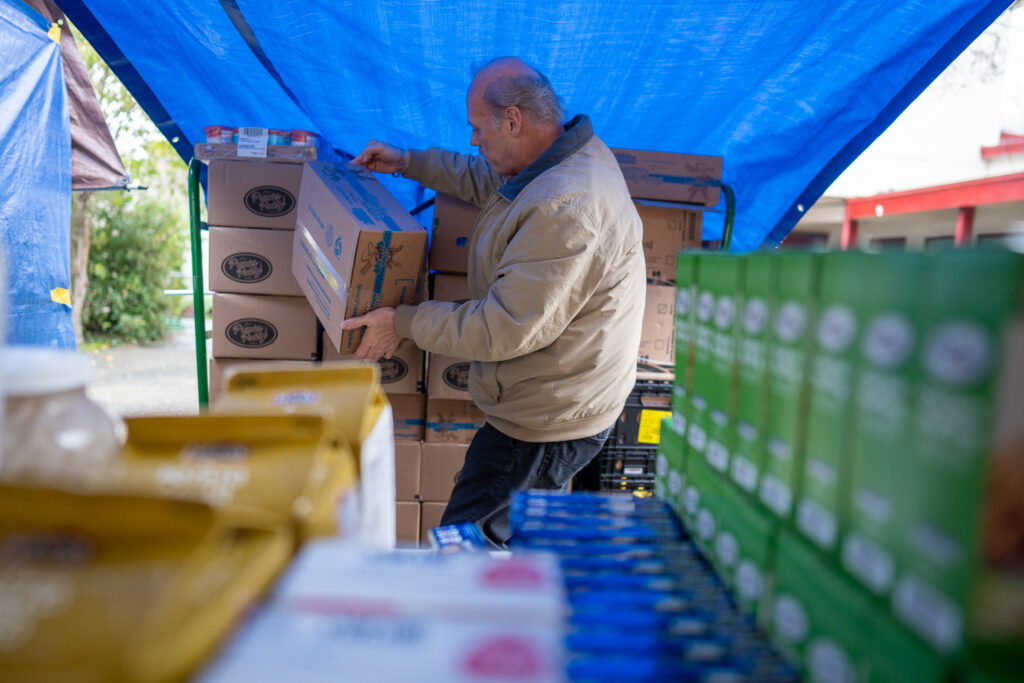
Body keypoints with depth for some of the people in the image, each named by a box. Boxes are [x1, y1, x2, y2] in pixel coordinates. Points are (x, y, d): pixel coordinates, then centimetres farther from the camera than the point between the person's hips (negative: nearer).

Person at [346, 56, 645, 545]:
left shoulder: (565, 209, -30)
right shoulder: (573, 153, 5)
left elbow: (506, 330, -29)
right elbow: (487, 180, 24)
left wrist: (404, 323, -18)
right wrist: (407, 163, 22)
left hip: (546, 423, -11)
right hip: (562, 406, 11)